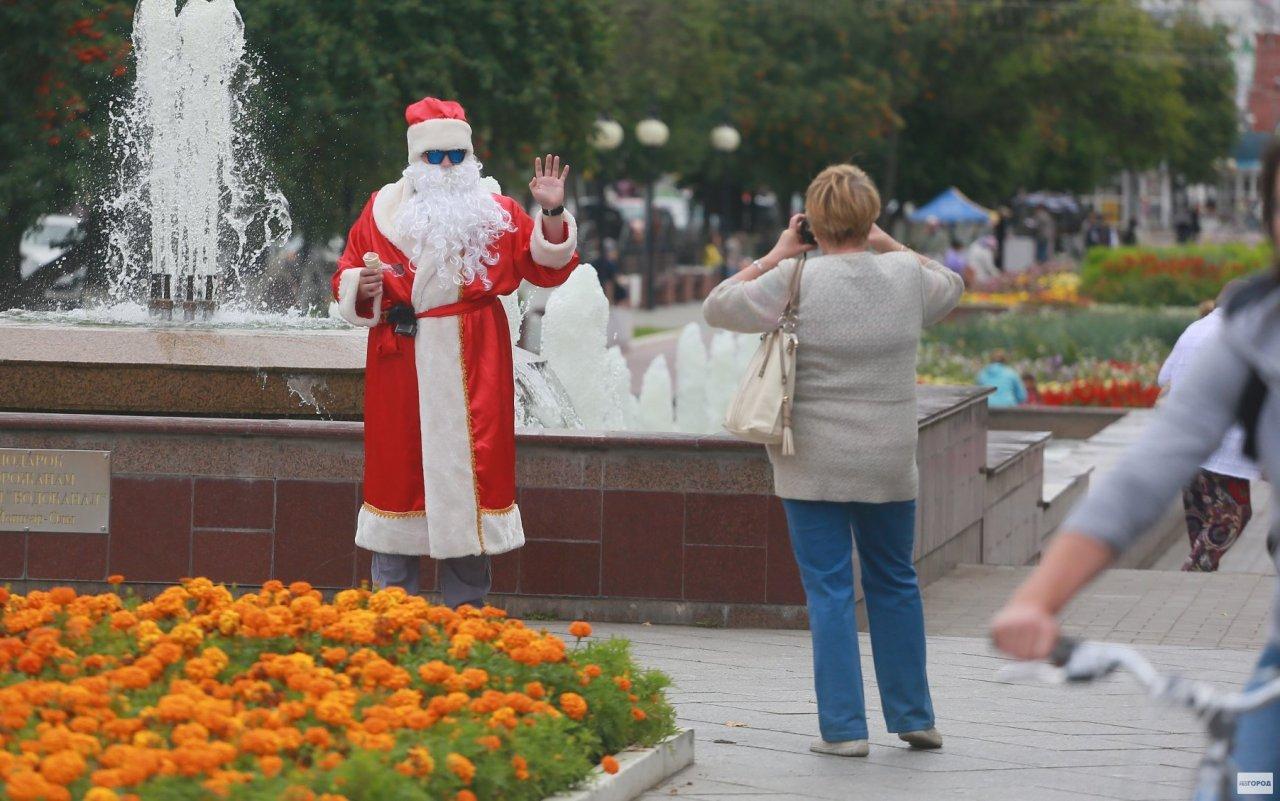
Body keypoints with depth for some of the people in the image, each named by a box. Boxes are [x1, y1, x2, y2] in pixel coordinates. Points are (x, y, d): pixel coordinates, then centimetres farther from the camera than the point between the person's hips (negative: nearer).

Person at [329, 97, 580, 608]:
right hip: (401, 361, 0)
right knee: (399, 468, 0)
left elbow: (548, 267, 4)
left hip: (472, 369, 0)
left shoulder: (495, 213, 8)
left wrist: (552, 214, -10)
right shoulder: (382, 210, 8)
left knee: (468, 470, 0)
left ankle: (466, 609, 7)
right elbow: (346, 280, 9)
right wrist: (363, 287, -13)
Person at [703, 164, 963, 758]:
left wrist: (774, 257, 7)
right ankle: (914, 717, 22)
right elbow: (951, 287, 22)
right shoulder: (906, 276, -2)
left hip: (813, 464, -3)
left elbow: (717, 307, 0)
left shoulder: (796, 280, -12)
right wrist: (889, 244, 21)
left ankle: (844, 728, 0)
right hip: (888, 463, 3)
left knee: (829, 590, 2)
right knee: (894, 582, 16)